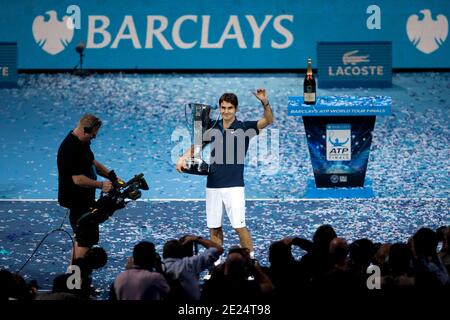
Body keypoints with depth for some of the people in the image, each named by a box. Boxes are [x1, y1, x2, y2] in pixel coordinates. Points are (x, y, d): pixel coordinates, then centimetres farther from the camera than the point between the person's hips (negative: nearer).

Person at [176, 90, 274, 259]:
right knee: (214, 228, 9)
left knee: (239, 226, -8)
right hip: (213, 186, 4)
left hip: (234, 186, -4)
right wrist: (183, 158, 0)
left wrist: (265, 102, -32)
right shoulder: (213, 126, 7)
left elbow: (268, 121, -14)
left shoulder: (244, 128, -3)